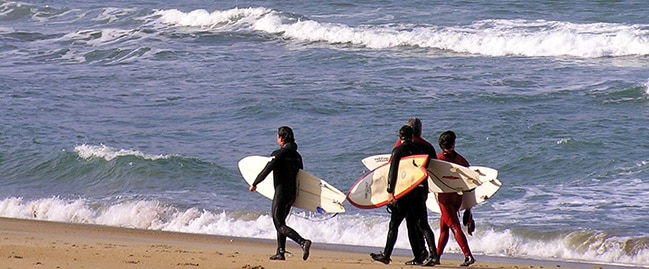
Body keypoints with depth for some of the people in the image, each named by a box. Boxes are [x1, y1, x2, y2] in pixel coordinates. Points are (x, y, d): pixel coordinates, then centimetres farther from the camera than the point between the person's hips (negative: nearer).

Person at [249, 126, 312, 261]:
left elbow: (266, 171, -12)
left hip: (281, 192, -8)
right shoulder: (297, 156, 10)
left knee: (280, 225, -7)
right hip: (293, 193, 8)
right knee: (280, 221, 19)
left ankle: (303, 242, -27)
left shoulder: (278, 154, -13)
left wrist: (254, 184, 2)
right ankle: (280, 252, 18)